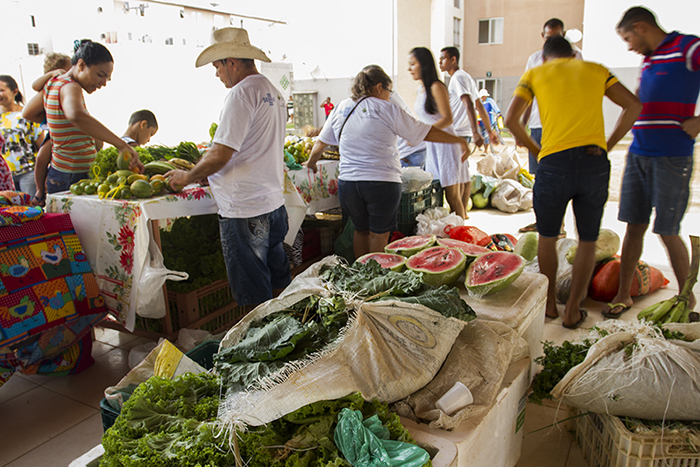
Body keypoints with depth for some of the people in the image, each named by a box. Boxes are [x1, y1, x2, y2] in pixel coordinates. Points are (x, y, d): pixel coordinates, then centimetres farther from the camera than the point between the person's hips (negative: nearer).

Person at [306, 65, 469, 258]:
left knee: (360, 230, 21)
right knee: (379, 234, 10)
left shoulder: (341, 108, 9)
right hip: (382, 183, -4)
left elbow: (321, 142, 18)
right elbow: (426, 133, -2)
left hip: (347, 182, 5)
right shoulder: (386, 110, -5)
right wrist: (459, 141, 9)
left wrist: (311, 162, 36)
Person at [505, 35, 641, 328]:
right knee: (588, 241, 16)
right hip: (595, 162, 2)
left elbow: (512, 118, 1)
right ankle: (573, 311, 19)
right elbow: (633, 105, 10)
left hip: (554, 163, -1)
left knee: (547, 238, 19)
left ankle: (550, 302, 29)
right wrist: (608, 145, 12)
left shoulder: (535, 74, 14)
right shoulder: (595, 70, 20)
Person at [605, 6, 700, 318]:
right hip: (638, 153, 7)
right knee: (634, 226, 7)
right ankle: (623, 294, 15)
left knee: (667, 232, -1)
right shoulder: (648, 60, 18)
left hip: (672, 157, -6)